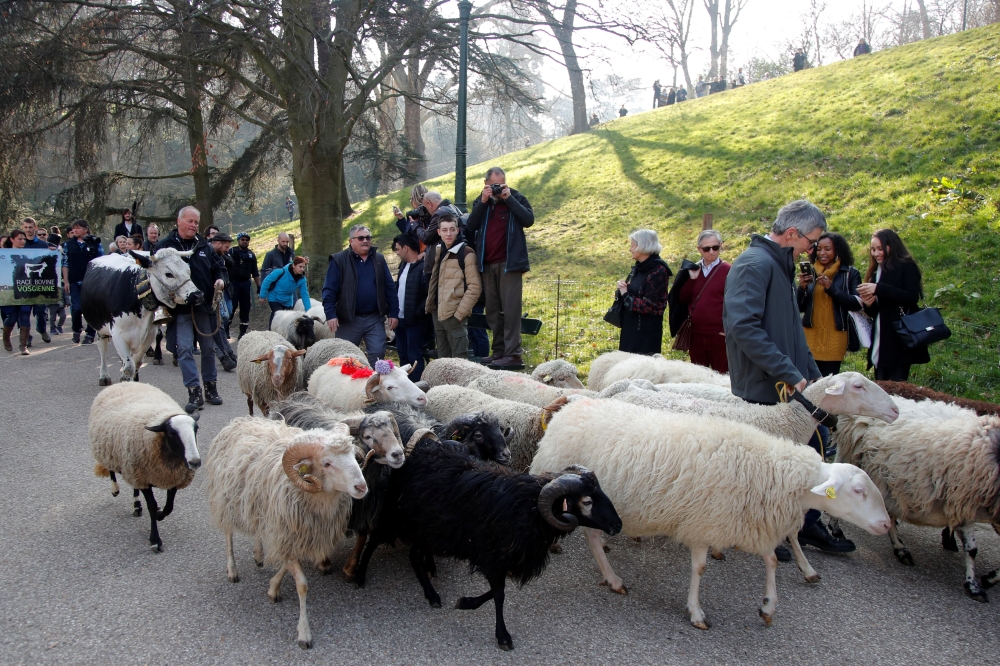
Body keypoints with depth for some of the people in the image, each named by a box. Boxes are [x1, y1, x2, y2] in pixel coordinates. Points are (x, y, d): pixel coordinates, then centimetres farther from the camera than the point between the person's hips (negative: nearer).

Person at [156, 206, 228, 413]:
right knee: (185, 349, -9)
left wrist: (221, 279, -4)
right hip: (180, 308, -4)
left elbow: (220, 266, 18)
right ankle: (194, 392, -7)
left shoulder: (204, 246, 10)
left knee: (208, 347, 12)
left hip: (204, 305, 4)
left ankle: (210, 387, 24)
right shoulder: (165, 246, -2)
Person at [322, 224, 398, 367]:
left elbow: (390, 288, 8)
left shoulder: (379, 259, 7)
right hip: (348, 320, -2)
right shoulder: (339, 260, -4)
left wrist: (393, 313, 3)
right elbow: (329, 290, -7)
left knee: (377, 354, -1)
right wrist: (330, 314, -17)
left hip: (375, 319, 2)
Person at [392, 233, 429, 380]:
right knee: (403, 355, 17)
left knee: (414, 357, -2)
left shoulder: (423, 267, -16)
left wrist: (418, 313, -19)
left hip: (414, 321, -9)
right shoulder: (403, 265, 13)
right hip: (400, 319, 9)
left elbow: (429, 294, -21)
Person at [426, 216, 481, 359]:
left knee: (458, 359, -4)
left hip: (454, 315, -7)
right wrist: (429, 305, 11)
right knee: (442, 358, 14)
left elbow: (474, 287, -11)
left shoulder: (466, 253, -8)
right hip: (438, 314, 7)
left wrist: (460, 313, -14)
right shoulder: (438, 252, 13)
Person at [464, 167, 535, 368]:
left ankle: (513, 354, -9)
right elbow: (470, 226, -1)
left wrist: (508, 198, -12)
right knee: (493, 310, 7)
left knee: (510, 309, -9)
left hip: (509, 262, -5)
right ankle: (498, 351, 14)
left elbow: (529, 220, -13)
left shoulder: (516, 198, 3)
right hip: (487, 263, 5)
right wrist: (483, 202, -9)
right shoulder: (480, 202, 12)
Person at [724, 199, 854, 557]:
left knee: (812, 447, 15)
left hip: (789, 385, 10)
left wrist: (812, 374, 16)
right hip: (764, 389, -10)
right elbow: (743, 325, -29)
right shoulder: (755, 265, -18)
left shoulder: (779, 265, 15)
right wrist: (789, 373, -27)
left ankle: (809, 524, 29)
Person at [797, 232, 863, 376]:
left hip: (835, 337, -2)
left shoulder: (851, 273, 2)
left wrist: (831, 288, -18)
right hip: (811, 336, 2)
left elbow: (857, 303, -9)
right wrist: (802, 288, -10)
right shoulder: (810, 272, 8)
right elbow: (800, 307, 9)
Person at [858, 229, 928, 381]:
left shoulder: (907, 267, -2)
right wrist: (868, 304, -3)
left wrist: (878, 289, -23)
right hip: (880, 342, 7)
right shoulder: (875, 272, 17)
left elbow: (912, 297, -19)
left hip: (900, 342, -7)